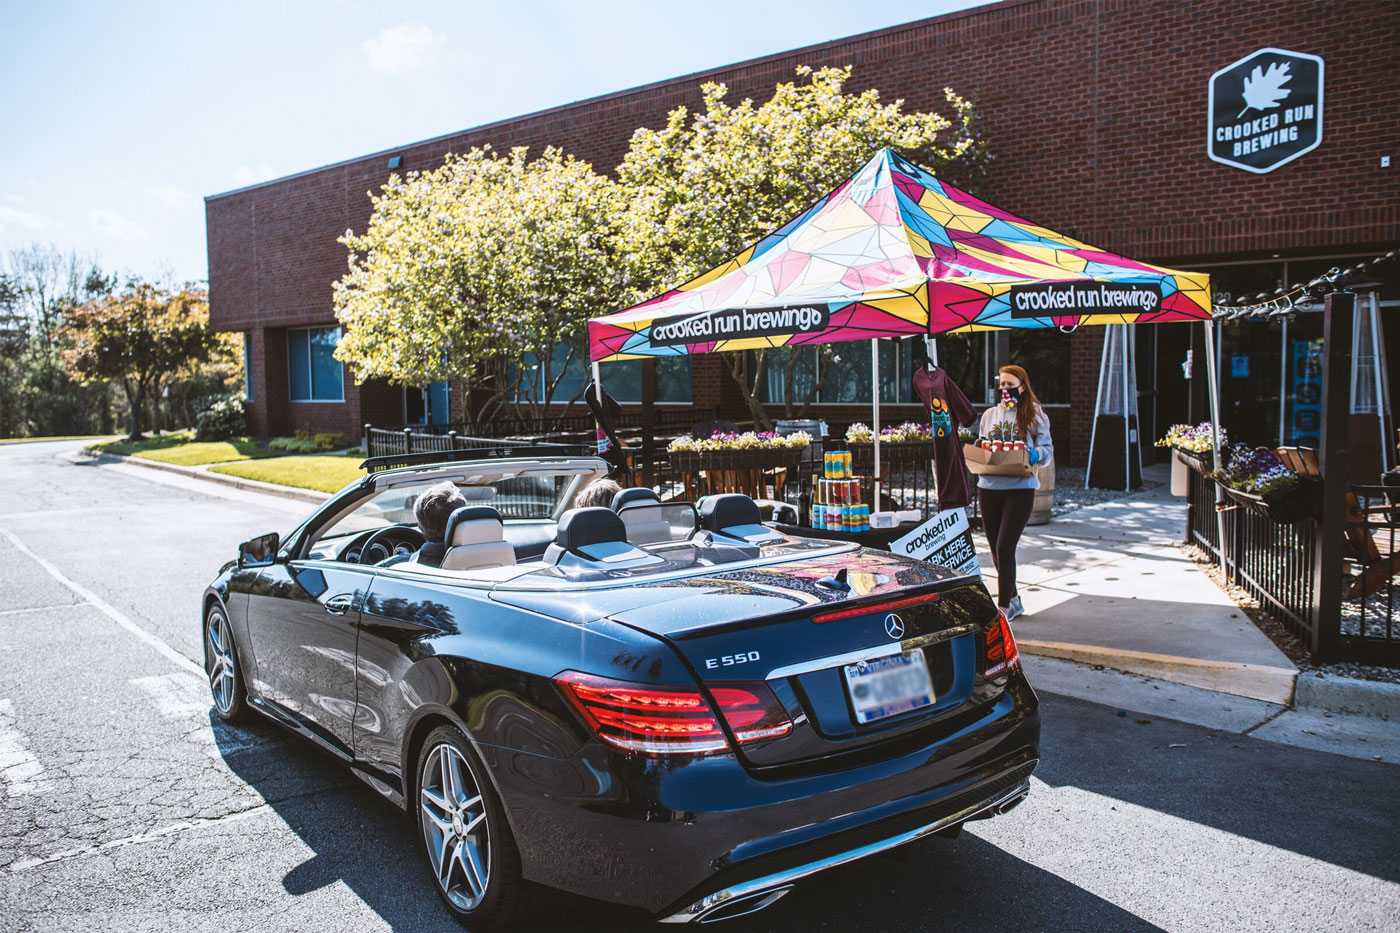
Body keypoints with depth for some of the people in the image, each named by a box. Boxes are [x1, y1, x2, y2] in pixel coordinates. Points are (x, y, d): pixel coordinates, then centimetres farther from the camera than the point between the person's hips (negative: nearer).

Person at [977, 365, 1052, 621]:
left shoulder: (1034, 415, 3)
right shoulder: (990, 414, 14)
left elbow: (1047, 449, 1)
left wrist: (1034, 454, -20)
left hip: (1020, 488, -5)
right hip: (989, 487, 5)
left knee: (1004, 548, -12)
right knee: (995, 548, 10)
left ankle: (1004, 608, -4)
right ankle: (1013, 599, 29)